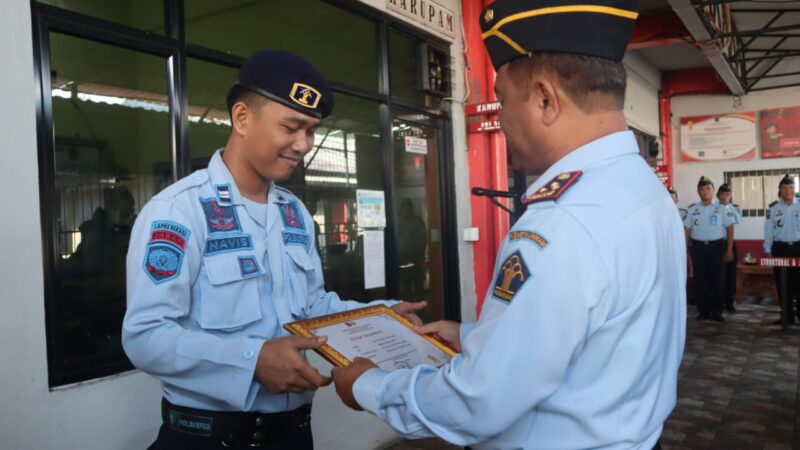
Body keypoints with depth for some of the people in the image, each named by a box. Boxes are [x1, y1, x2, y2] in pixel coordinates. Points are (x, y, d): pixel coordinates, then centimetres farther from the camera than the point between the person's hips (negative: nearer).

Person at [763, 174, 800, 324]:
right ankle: (788, 315, 14)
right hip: (780, 248, 1)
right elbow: (768, 230, 4)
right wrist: (768, 250, 0)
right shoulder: (773, 208, 3)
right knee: (783, 283, 5)